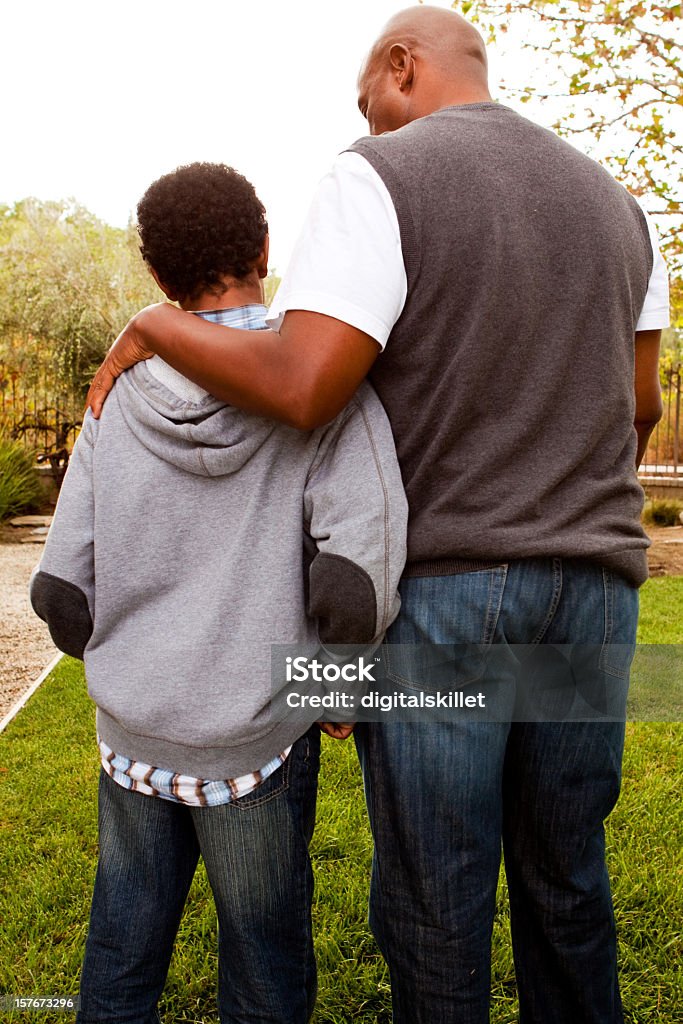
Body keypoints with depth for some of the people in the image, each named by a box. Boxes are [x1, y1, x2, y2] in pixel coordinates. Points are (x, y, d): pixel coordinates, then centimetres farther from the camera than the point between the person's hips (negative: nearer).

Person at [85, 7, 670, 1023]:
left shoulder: (379, 178, -7)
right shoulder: (615, 203, 13)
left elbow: (303, 386, -20)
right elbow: (639, 408, 13)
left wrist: (151, 324, -3)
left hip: (440, 584, -5)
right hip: (592, 584, 6)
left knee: (434, 896, 11)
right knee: (564, 877, 19)